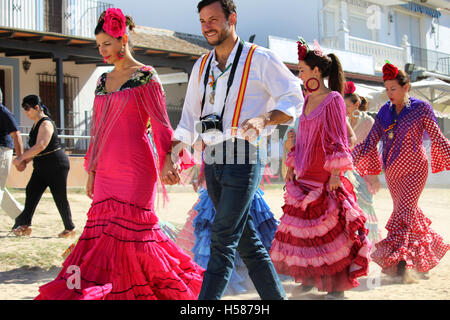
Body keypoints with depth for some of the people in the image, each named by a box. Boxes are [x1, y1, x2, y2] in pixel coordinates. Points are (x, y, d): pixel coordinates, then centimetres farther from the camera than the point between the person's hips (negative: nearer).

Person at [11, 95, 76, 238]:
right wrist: (25, 160, 7)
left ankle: (70, 228, 11)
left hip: (56, 165, -9)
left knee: (60, 197, -2)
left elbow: (40, 146, -28)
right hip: (41, 167, 9)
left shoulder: (46, 124, -16)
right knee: (31, 192, -5)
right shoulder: (36, 124, 14)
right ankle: (25, 225, -10)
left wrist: (21, 158, -24)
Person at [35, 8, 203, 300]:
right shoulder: (103, 81, 15)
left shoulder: (146, 77, -4)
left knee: (129, 229, -8)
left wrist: (166, 158, -22)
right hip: (107, 169, 6)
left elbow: (160, 122, -9)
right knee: (103, 228, 2)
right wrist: (91, 170, 17)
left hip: (135, 166, -6)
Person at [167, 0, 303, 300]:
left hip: (242, 159, -6)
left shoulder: (260, 59, -1)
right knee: (247, 242, 10)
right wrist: (174, 151, 1)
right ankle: (276, 296, 20)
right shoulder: (202, 66, 16)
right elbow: (190, 118, 17)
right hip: (212, 161, 7)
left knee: (222, 241, -11)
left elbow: (294, 99, -2)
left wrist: (263, 119, -20)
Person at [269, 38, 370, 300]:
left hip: (324, 177, -8)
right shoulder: (308, 100, 12)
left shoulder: (333, 99, -10)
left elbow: (339, 139, -13)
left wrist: (336, 173, -17)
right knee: (303, 226, 7)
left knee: (330, 228, -5)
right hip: (304, 175, 8)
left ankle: (338, 284, 1)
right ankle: (310, 277, 17)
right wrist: (291, 167, 16)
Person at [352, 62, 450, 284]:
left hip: (414, 168, -5)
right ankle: (427, 253, 22)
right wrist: (350, 159, -1)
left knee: (404, 212, -15)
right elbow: (371, 141, 7)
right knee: (407, 211, 9)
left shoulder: (421, 108, -4)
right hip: (392, 171, 5)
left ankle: (399, 262, -21)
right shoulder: (384, 111, 8)